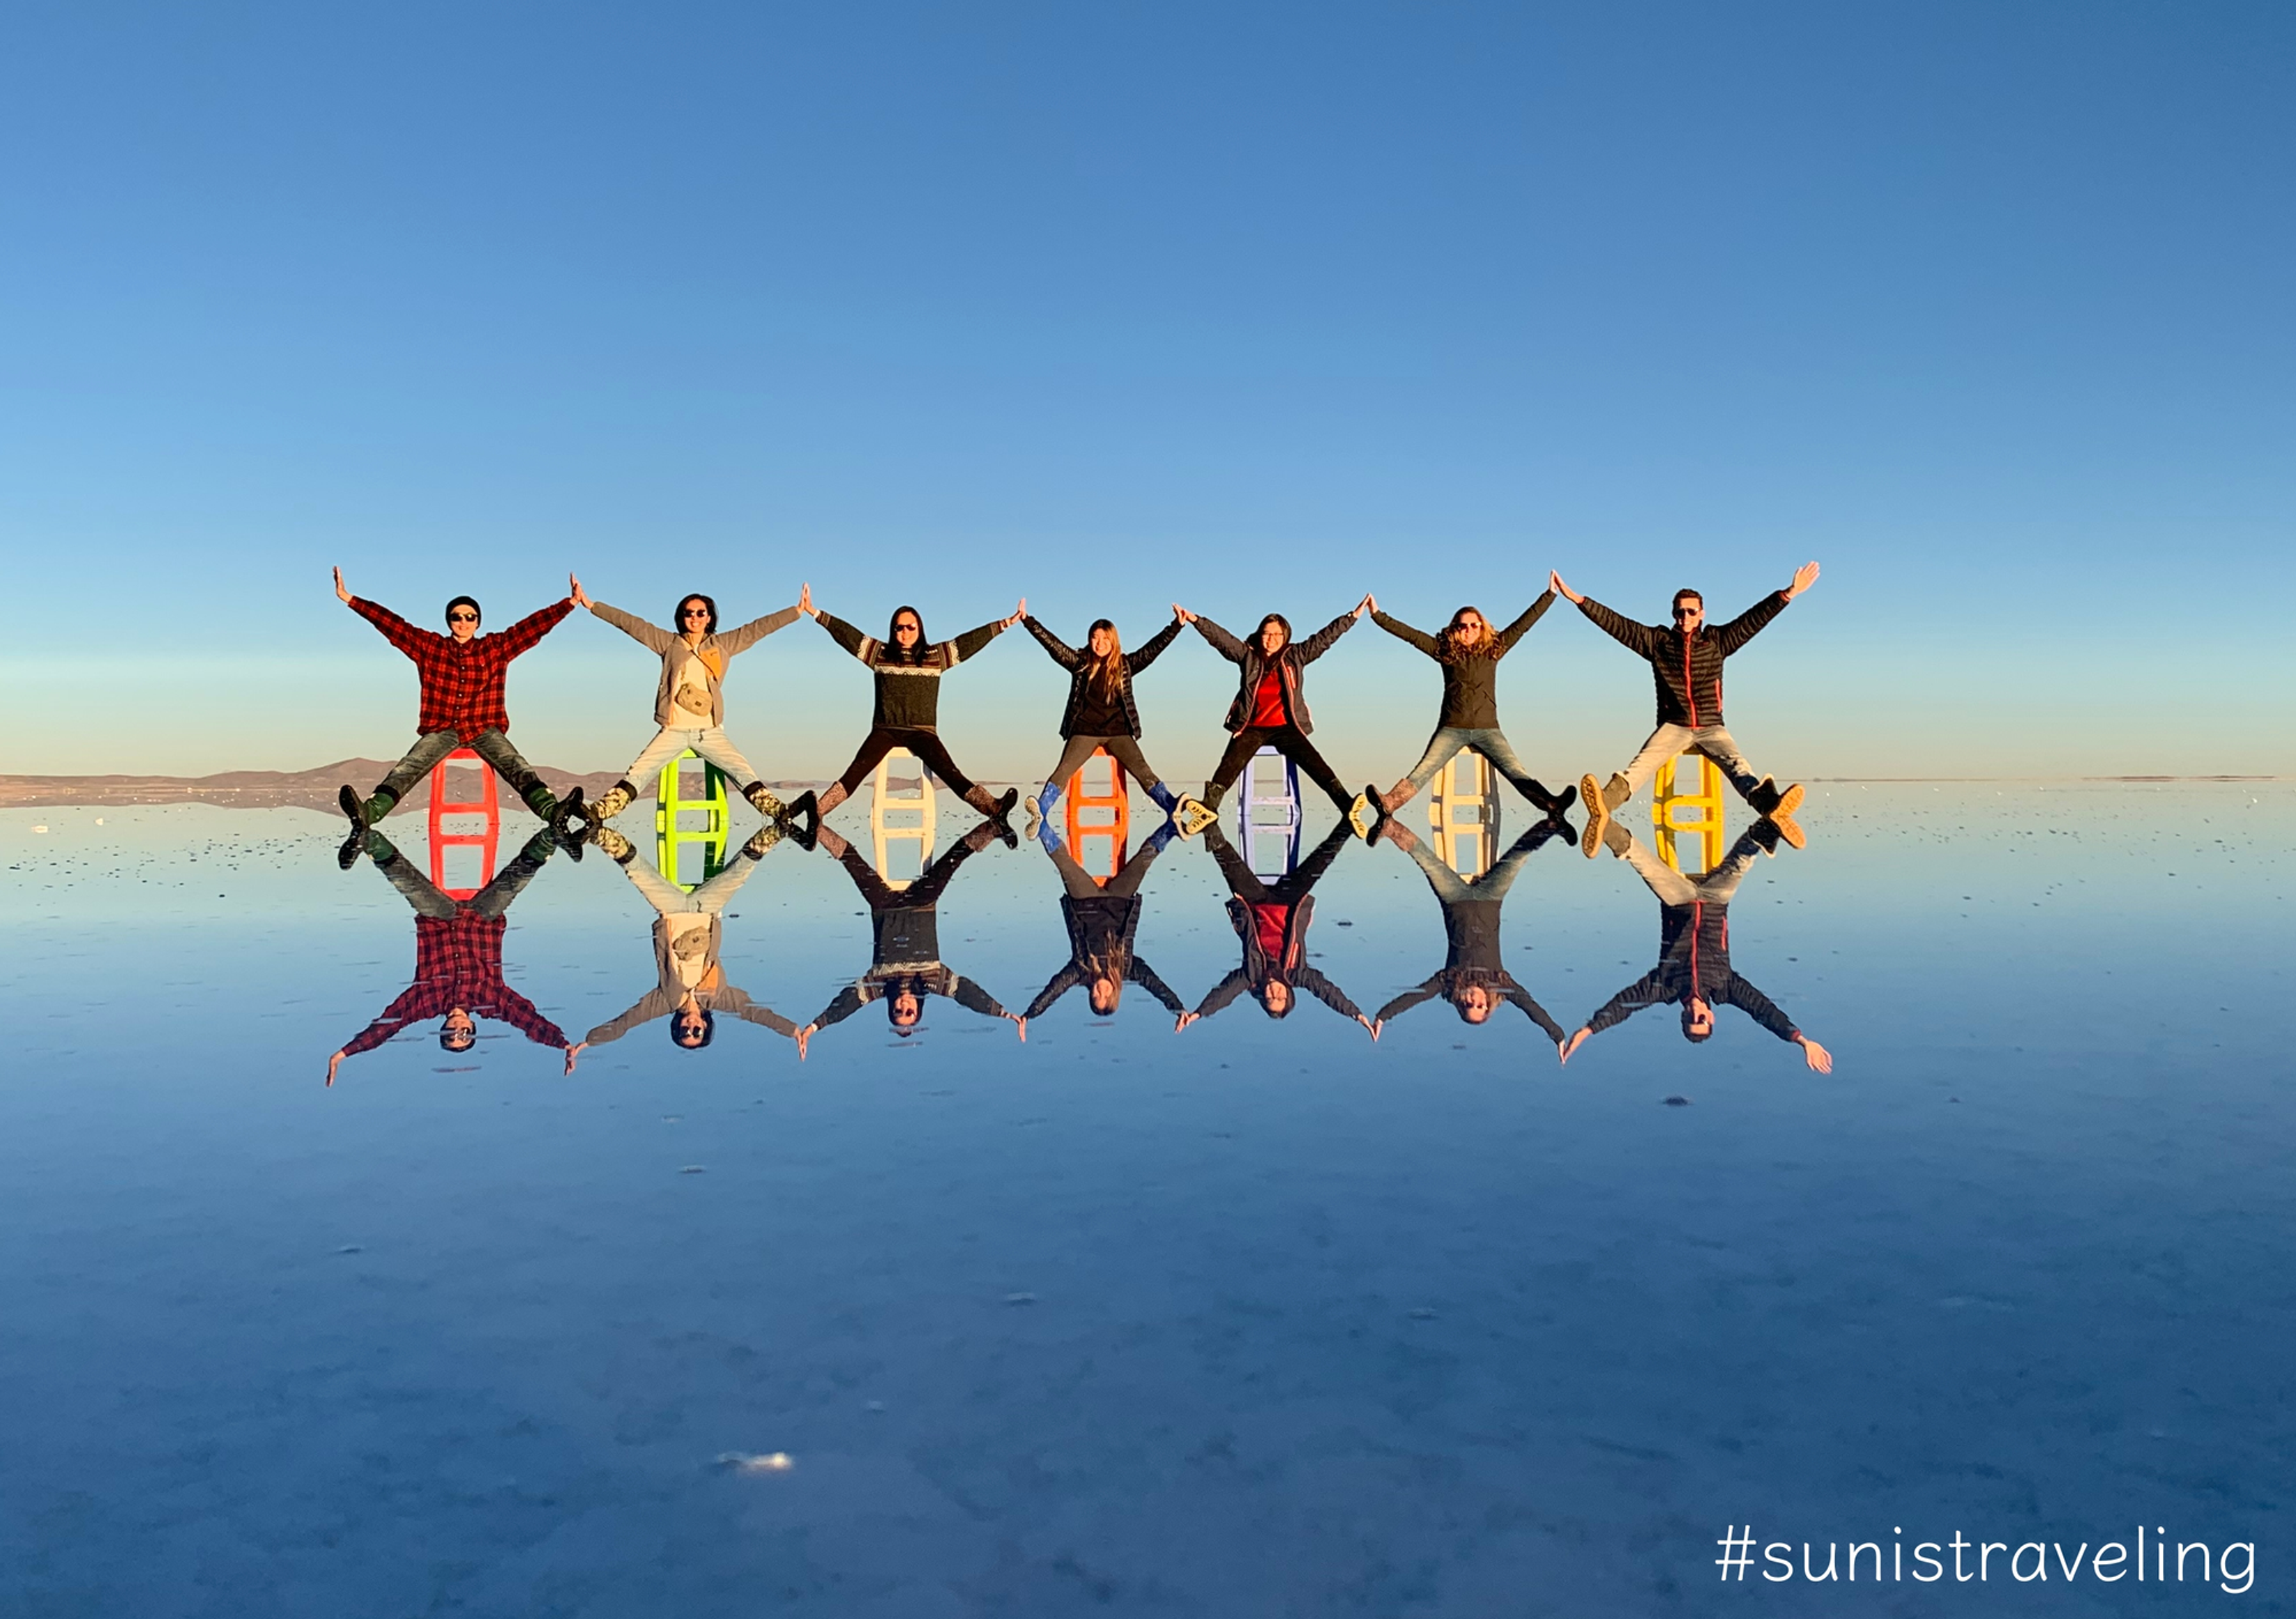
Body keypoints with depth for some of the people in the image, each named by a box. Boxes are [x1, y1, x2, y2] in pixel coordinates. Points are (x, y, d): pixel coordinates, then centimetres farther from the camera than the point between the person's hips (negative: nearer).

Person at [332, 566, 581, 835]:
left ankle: (553, 812, -47)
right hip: (441, 730, 0)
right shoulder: (429, 646, 13)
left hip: (484, 730, 0)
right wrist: (349, 599, 3)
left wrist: (570, 603, 3)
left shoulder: (496, 648, 12)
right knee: (407, 769, -24)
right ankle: (368, 813, -45)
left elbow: (533, 626, 8)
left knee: (517, 767, -26)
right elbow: (391, 623, 9)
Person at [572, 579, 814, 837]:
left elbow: (758, 628, 7)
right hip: (673, 731, 0)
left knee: (743, 771, -17)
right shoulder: (669, 643, 9)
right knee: (637, 773, -14)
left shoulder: (723, 645, 9)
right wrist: (590, 605, 2)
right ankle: (596, 815, -21)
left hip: (711, 732, 0)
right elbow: (630, 623, 6)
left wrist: (798, 611, 4)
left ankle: (779, 812, -27)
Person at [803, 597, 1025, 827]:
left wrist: (1008, 622, 7)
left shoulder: (938, 655, 13)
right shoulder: (879, 653, 15)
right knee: (855, 772, -21)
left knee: (950, 773, -23)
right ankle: (815, 813, -34)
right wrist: (814, 612, 8)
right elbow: (845, 632, 13)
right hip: (885, 730, 1)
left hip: (922, 732, -1)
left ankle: (995, 810, -41)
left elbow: (973, 639, 11)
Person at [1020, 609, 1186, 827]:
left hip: (1118, 732, 0)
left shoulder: (1125, 664, 6)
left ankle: (1175, 811, -21)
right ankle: (1039, 812, -31)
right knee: (1064, 770, -19)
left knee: (1142, 771, -13)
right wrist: (1028, 620, -9)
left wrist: (1177, 625, -7)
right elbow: (1052, 643, -1)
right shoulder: (1080, 662, 4)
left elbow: (1153, 648, 2)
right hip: (1084, 731, 0)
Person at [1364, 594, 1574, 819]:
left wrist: (1550, 595, 12)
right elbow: (1410, 634, 7)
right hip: (1452, 728, -1)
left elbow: (1523, 624, 13)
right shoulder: (1445, 650, 9)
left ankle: (1552, 805, -28)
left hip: (1487, 728, 1)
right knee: (1424, 770, -19)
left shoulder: (1493, 649, 11)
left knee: (1516, 772, -14)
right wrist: (1378, 616, 3)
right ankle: (1388, 805, -36)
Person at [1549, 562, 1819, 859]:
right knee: (1642, 764, -31)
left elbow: (1755, 618, 6)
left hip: (1711, 728, 1)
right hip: (1673, 726, -1)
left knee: (1737, 764, -29)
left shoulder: (1718, 640, 11)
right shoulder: (1658, 640, 10)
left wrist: (1789, 593, -4)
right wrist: (1578, 599, -2)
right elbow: (1617, 624, 4)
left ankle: (1771, 806, -60)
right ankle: (1602, 807, -61)